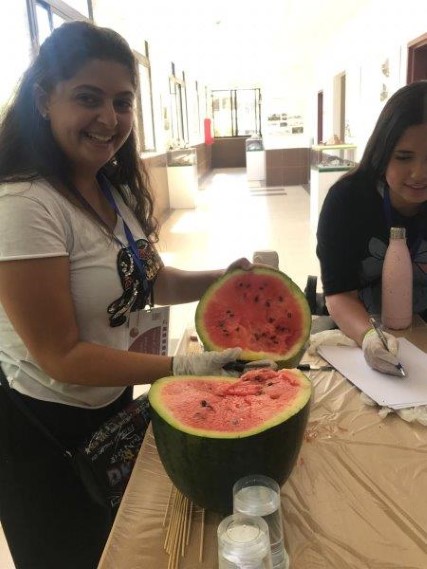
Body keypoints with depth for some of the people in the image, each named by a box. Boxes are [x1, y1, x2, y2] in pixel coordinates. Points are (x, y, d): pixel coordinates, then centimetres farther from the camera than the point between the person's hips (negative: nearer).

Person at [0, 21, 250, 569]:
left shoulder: (114, 189, -1)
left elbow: (149, 280, 9)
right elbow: (62, 358, -25)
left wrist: (223, 278, -7)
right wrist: (186, 366, -28)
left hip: (113, 408, 8)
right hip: (45, 433, -7)